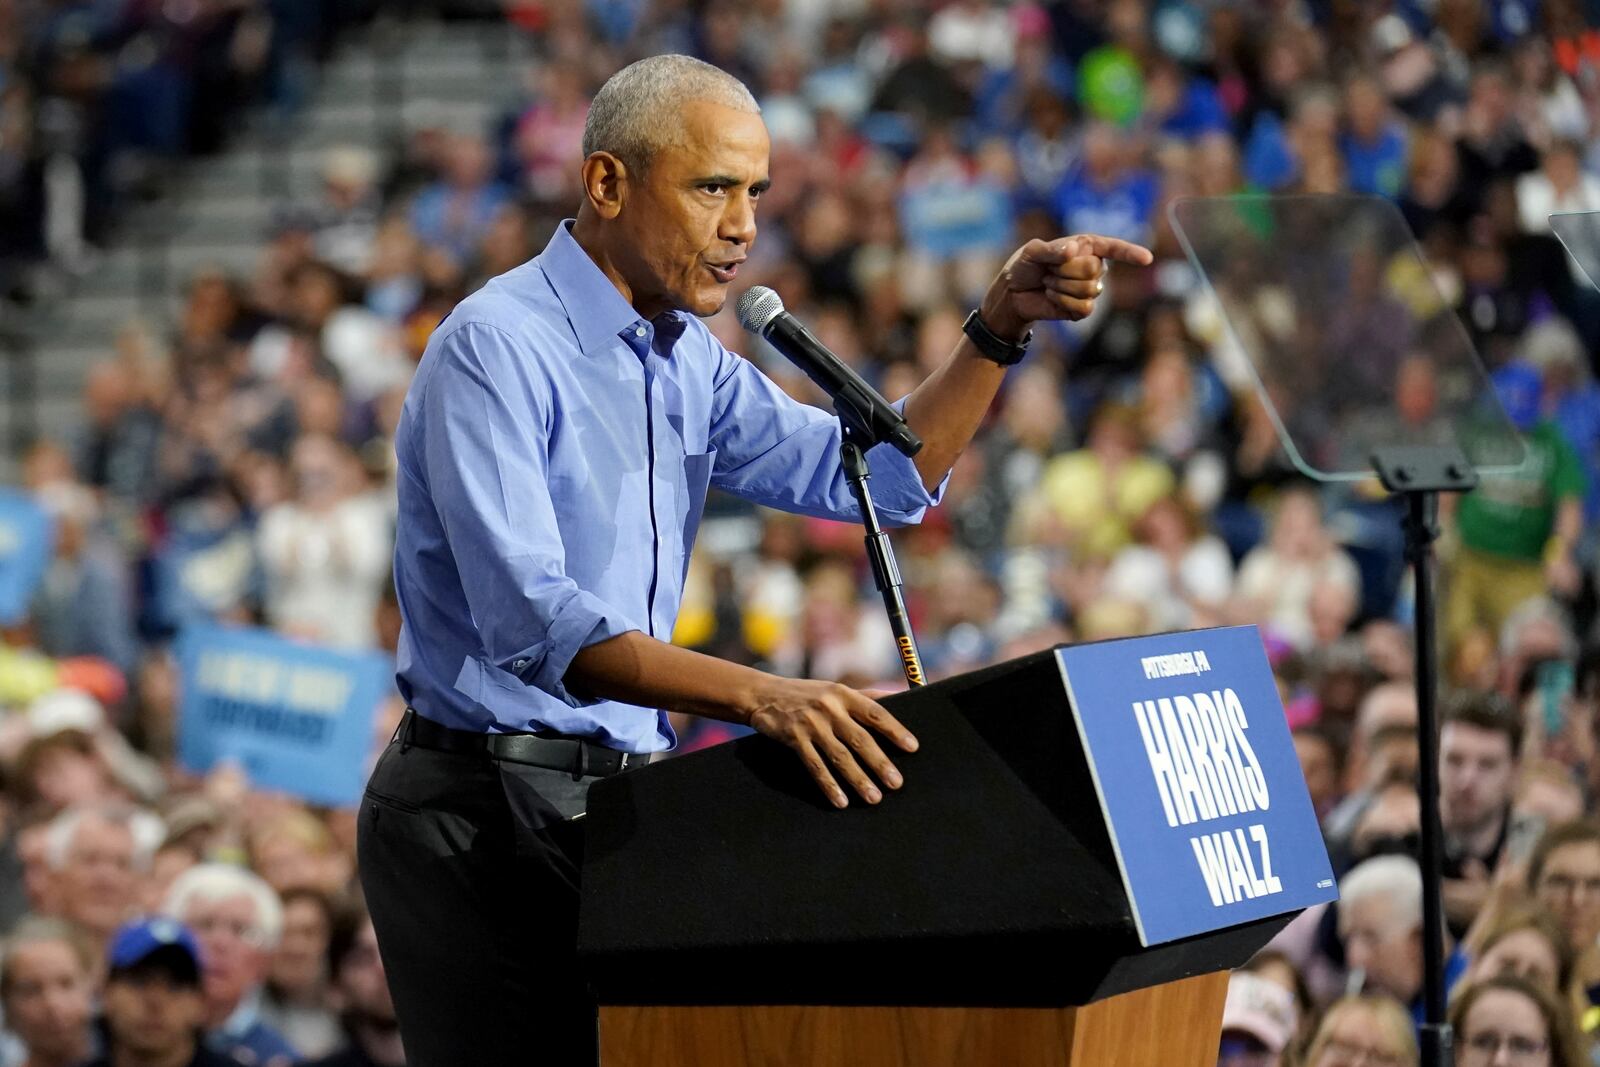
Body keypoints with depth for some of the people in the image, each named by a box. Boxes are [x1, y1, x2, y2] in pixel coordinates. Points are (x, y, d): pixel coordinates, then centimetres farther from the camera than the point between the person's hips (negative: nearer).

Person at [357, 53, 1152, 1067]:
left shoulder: (690, 363, 12)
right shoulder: (498, 346, -16)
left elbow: (881, 476, 11)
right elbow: (532, 622, -28)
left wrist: (1001, 328, -3)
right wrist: (756, 696, -40)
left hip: (617, 795, 8)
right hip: (483, 813, -8)